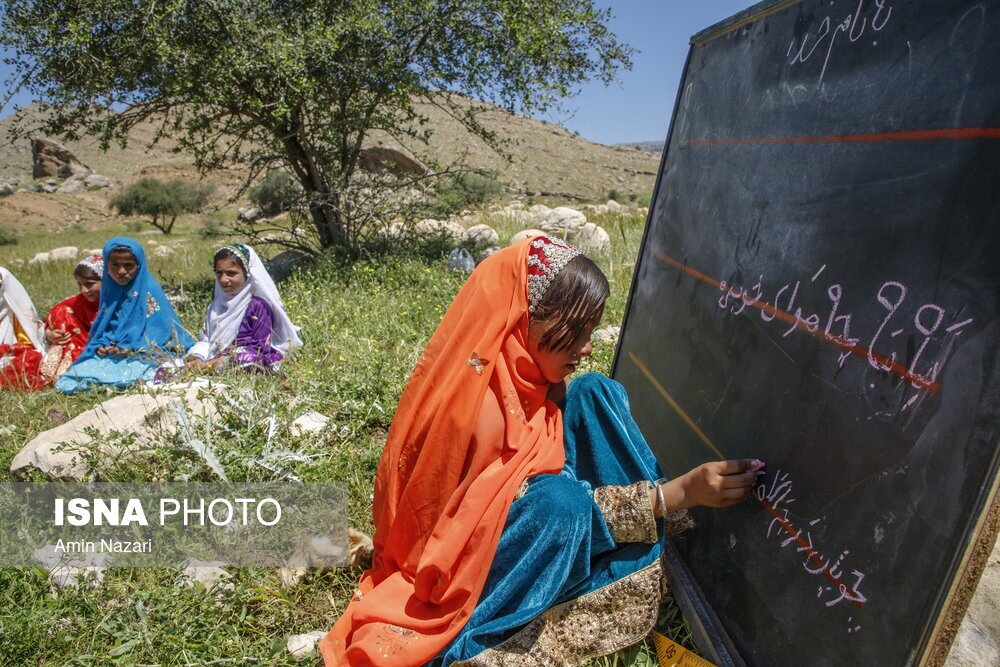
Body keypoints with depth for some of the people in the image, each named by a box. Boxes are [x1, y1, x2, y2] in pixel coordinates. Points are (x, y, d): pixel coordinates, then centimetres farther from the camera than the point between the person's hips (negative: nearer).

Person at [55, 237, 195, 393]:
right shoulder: (110, 291, 11)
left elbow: (163, 330, -12)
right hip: (111, 355, 5)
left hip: (145, 356, -5)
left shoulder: (149, 291, -7)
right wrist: (100, 345, -5)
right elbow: (101, 327, 18)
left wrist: (129, 348, -18)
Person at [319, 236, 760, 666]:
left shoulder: (522, 369, -8)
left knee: (594, 393, -7)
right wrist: (681, 492, -30)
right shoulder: (480, 405, -33)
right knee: (561, 500, -39)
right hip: (464, 563, -8)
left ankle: (663, 524, -2)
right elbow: (561, 506, -28)